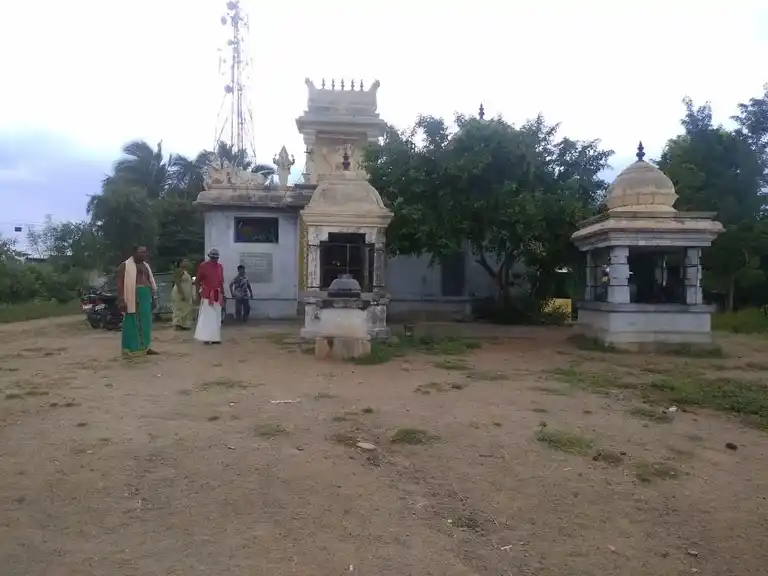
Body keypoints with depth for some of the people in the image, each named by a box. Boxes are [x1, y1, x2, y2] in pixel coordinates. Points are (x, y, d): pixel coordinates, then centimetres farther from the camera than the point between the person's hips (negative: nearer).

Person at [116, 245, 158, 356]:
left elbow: (151, 282, 22)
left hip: (146, 297, 7)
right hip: (133, 297, -7)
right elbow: (120, 284, -10)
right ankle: (131, 348, 0)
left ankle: (145, 347, 15)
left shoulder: (146, 265, 18)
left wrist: (154, 297, 17)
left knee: (145, 322, 9)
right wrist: (121, 300, -18)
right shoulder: (125, 266, -4)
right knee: (133, 323, -4)